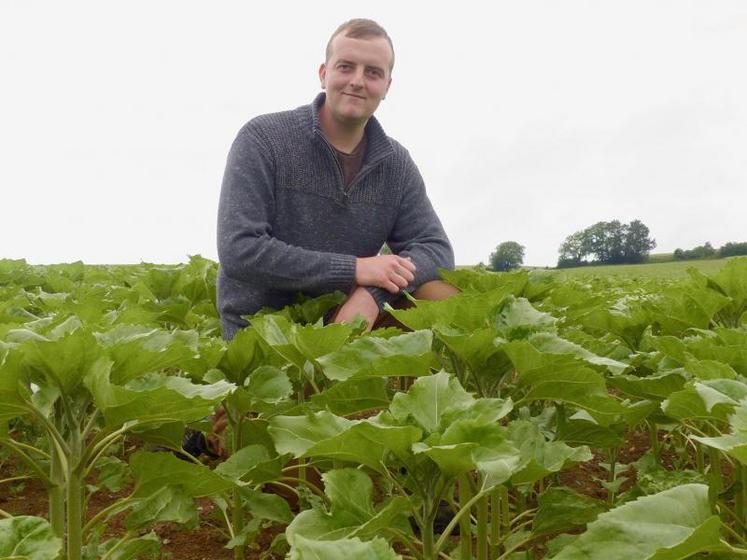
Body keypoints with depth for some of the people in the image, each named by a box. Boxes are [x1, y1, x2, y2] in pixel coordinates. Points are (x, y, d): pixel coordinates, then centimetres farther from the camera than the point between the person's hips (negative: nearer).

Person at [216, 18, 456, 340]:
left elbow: (436, 249, -4)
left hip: (343, 323, 5)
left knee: (443, 293, -13)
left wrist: (373, 292, -25)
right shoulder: (263, 139, -12)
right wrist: (353, 269, -24)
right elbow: (238, 250, -21)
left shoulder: (396, 163, 1)